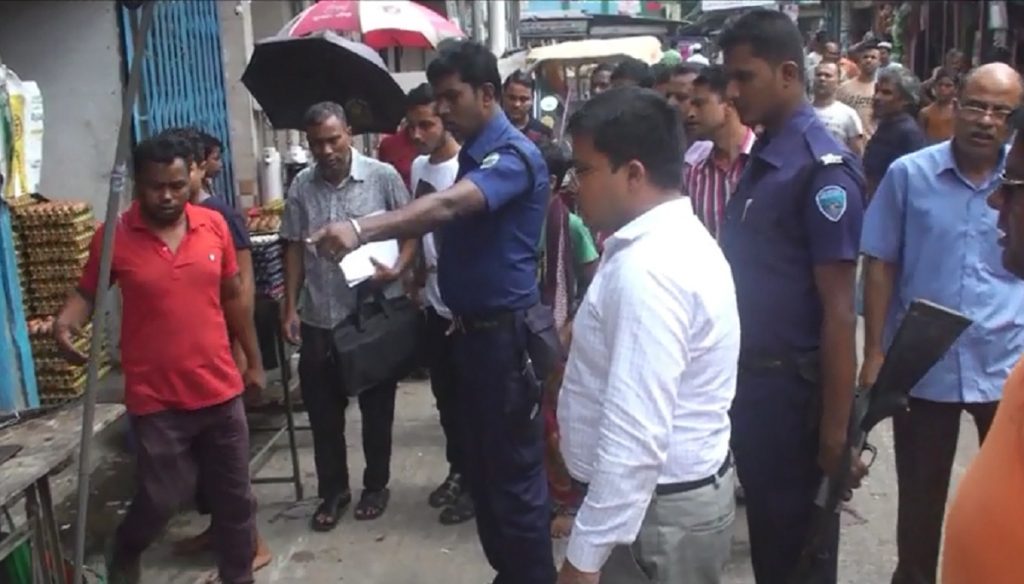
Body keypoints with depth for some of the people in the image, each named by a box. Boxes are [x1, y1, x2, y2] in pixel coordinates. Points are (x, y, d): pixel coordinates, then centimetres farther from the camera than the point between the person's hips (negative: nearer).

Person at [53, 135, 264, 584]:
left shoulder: (214, 225, 0)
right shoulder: (114, 237, -8)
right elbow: (87, 292, 4)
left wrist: (254, 362, 13)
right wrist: (64, 323, -19)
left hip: (221, 390, 3)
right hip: (156, 400, -3)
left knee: (234, 497, 13)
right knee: (161, 499, 6)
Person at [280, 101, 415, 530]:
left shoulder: (383, 177, -7)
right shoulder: (301, 187, 2)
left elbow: (410, 230, -1)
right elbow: (294, 250, 7)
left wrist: (397, 270, -19)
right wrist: (290, 308, 3)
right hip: (320, 318, 3)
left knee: (377, 408, 11)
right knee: (323, 411, 11)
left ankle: (376, 486, 30)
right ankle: (332, 492, 28)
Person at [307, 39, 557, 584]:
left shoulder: (514, 155, -18)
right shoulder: (471, 153, 12)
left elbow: (447, 206, -36)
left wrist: (361, 229, -46)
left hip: (506, 334, -10)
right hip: (472, 328, 10)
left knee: (515, 473, 0)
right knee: (483, 466, 18)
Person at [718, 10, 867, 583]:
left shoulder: (823, 168, -17)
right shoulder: (761, 159, 8)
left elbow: (839, 311, -19)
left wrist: (835, 433, -18)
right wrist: (736, 375, 16)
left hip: (794, 388, -8)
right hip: (752, 379, 8)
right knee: (765, 537, 21)